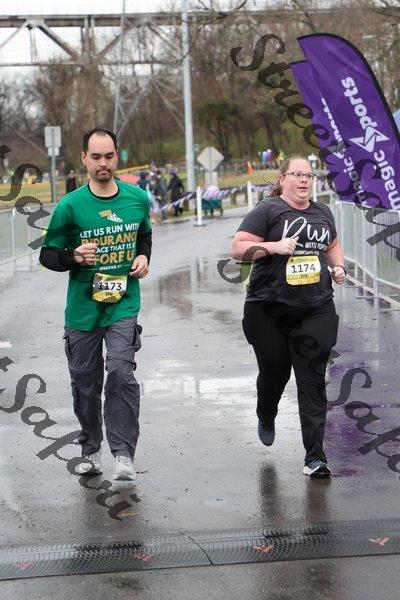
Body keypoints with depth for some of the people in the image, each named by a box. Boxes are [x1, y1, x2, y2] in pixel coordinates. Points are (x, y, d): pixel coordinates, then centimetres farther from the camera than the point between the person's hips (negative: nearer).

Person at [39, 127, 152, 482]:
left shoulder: (137, 199, 2)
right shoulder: (70, 206, -7)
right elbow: (47, 255, 0)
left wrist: (143, 257, 2)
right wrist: (74, 257, -20)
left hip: (124, 305, 0)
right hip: (83, 308, 0)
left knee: (121, 373, -17)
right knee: (85, 383, 10)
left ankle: (124, 455, -10)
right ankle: (91, 451, 30)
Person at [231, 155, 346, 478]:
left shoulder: (323, 212, 12)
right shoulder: (268, 210, -4)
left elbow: (332, 245, 30)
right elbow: (238, 248, -9)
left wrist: (338, 266, 10)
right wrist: (274, 247, -21)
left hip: (316, 309, 3)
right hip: (270, 311, -3)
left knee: (313, 380, -4)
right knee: (274, 372, 12)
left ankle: (315, 456, -4)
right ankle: (266, 418, 47)